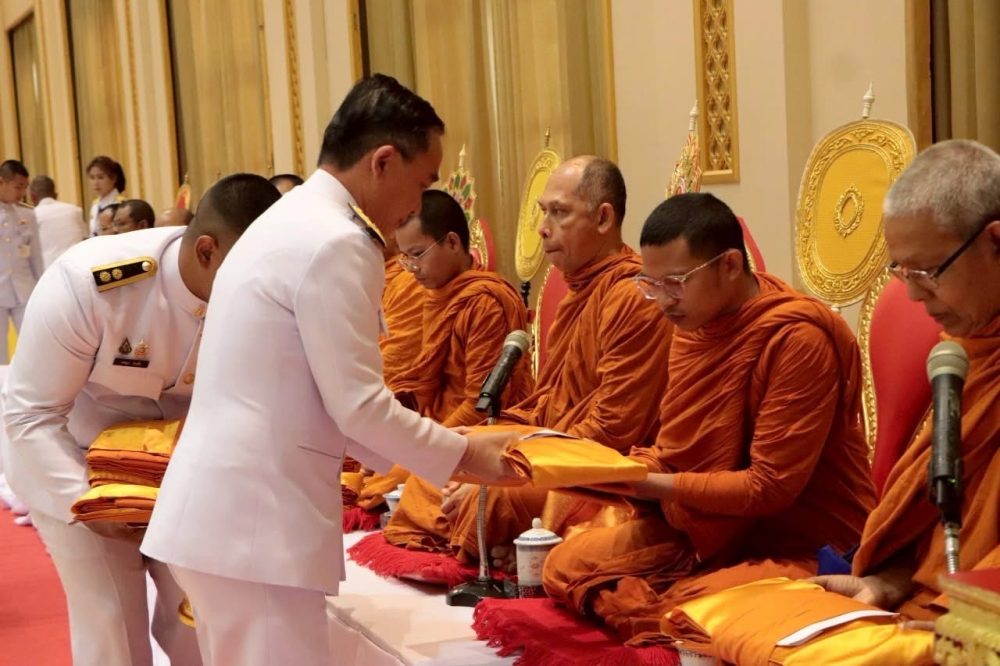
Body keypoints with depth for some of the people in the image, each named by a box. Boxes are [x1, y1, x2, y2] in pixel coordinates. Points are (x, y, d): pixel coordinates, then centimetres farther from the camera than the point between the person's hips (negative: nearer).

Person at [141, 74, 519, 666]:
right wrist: (464, 455, -2)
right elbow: (360, 407, -15)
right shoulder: (336, 244, -16)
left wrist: (440, 450, 17)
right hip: (253, 522, -10)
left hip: (223, 510, 10)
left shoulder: (290, 221, 16)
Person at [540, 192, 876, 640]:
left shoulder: (797, 338, -21)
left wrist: (647, 484, -22)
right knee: (565, 565, -3)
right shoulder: (694, 325, 4)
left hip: (803, 548, -8)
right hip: (713, 529, 8)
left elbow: (770, 486, -22)